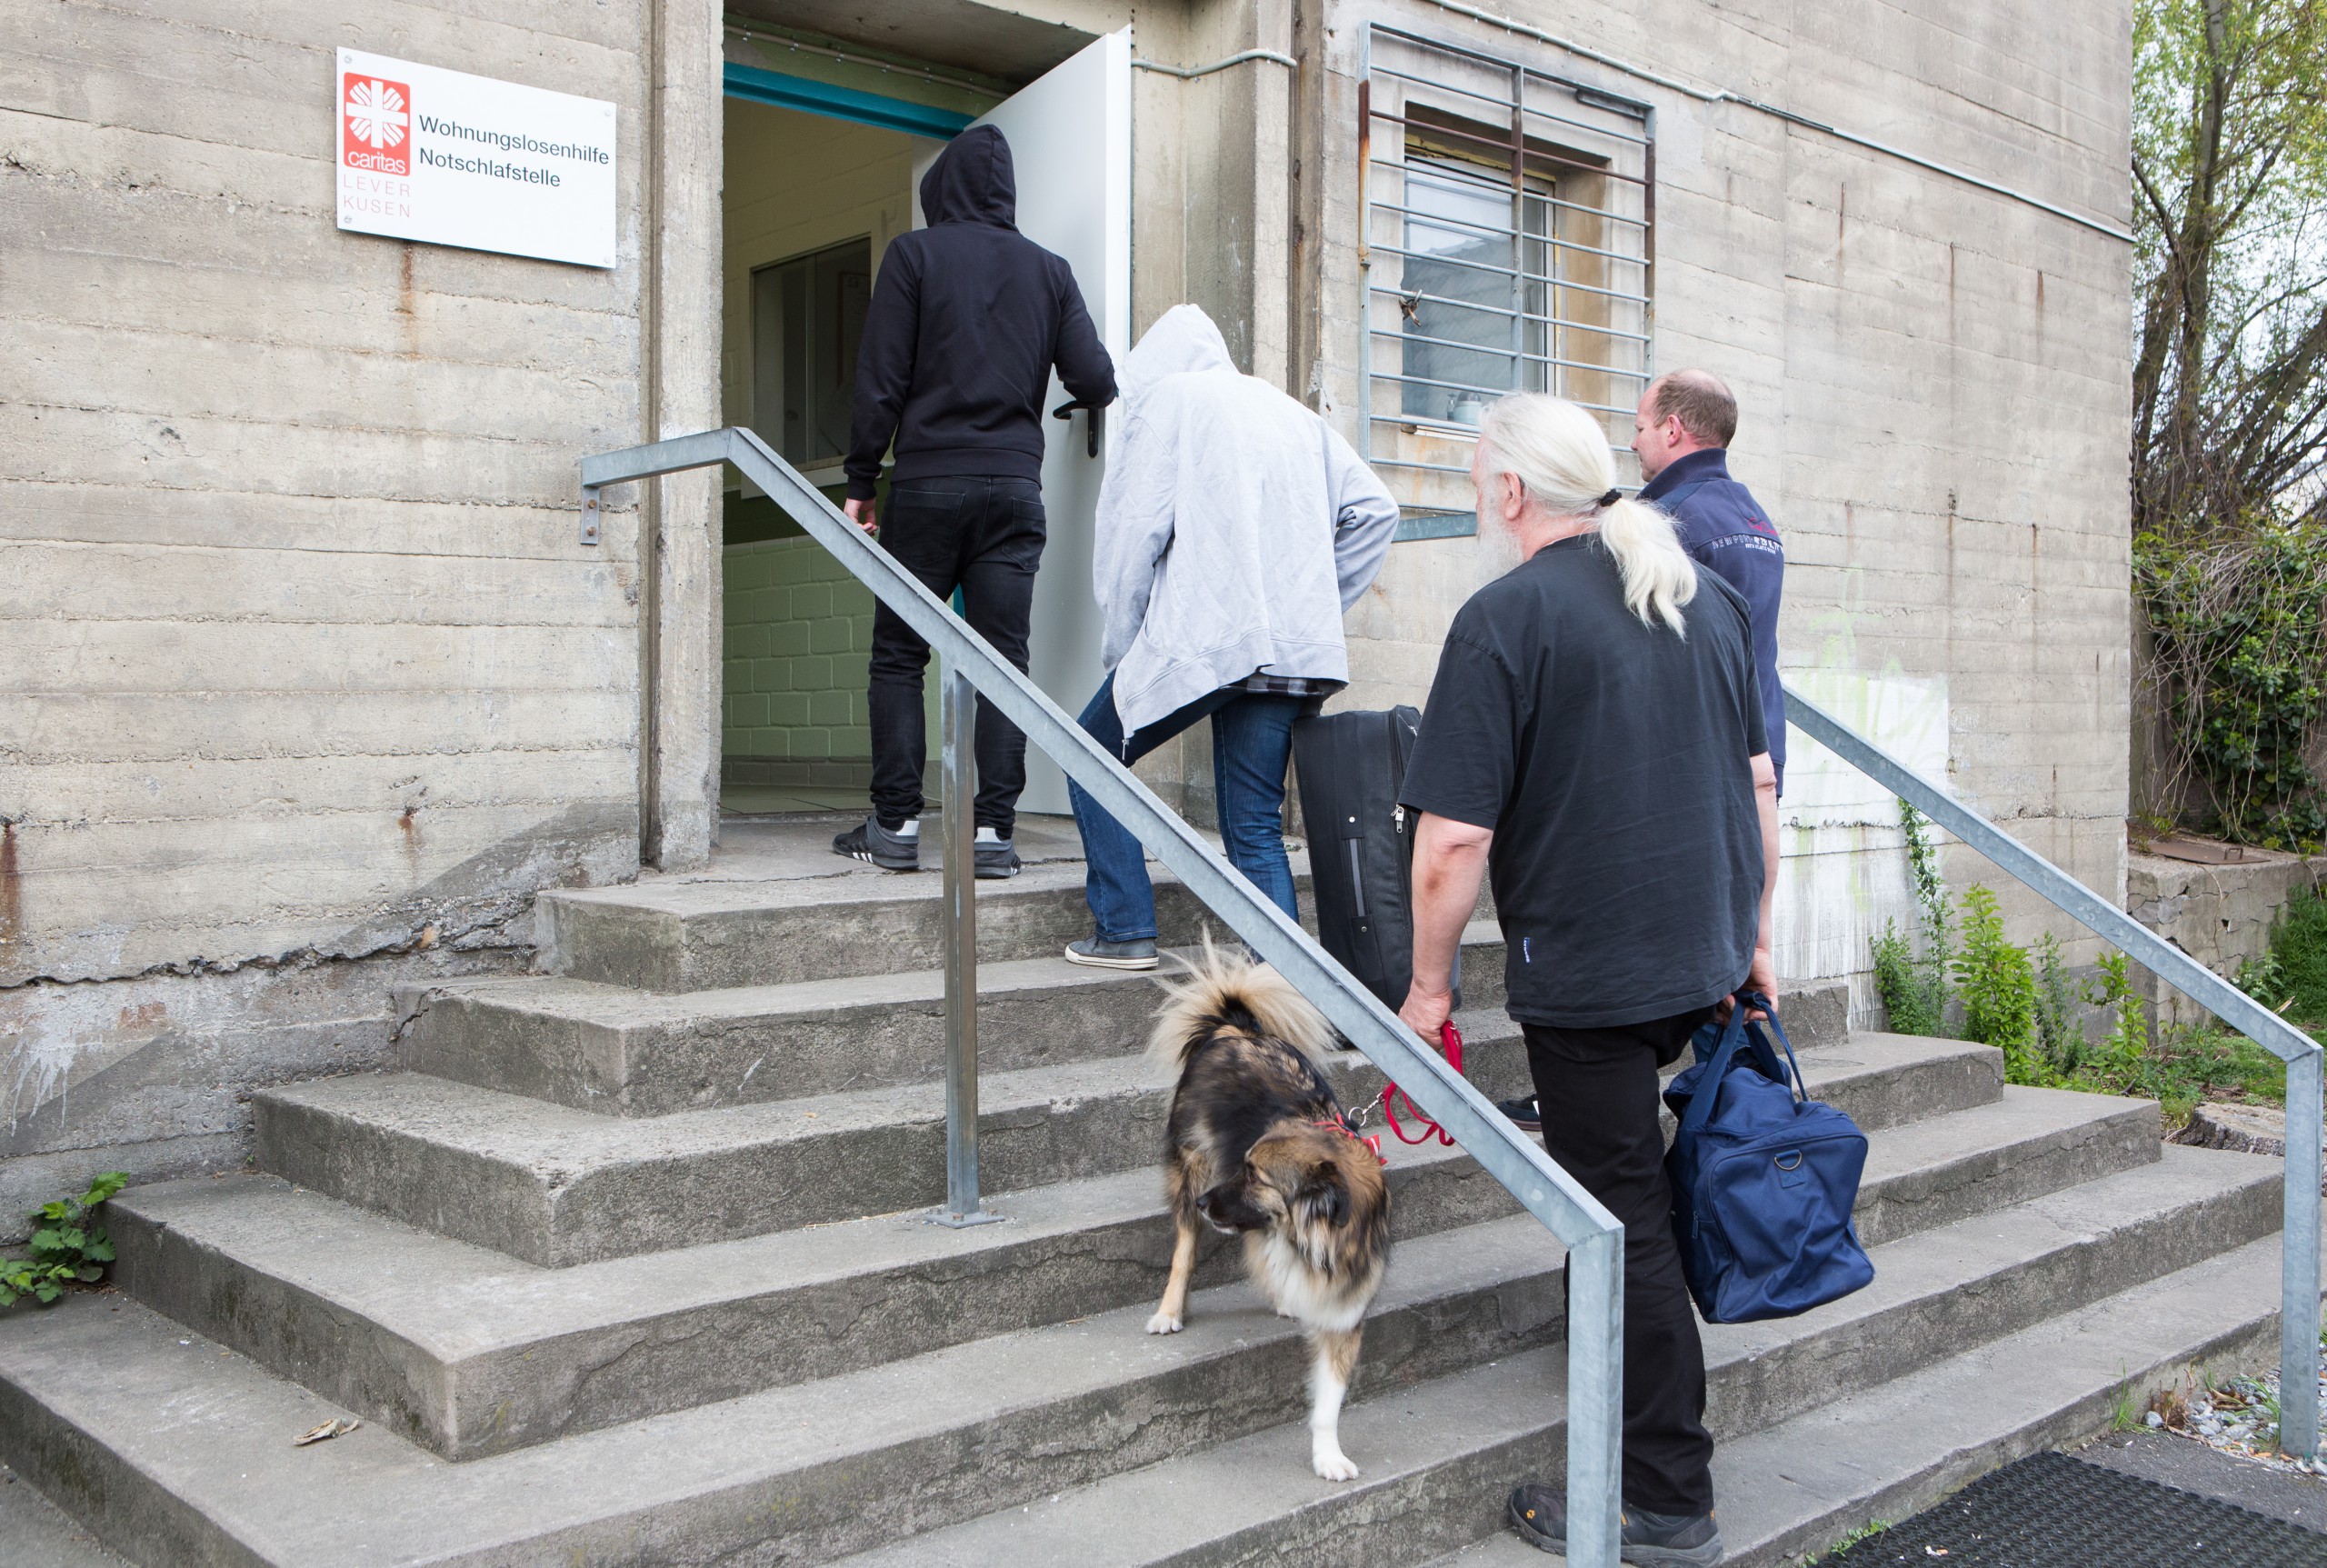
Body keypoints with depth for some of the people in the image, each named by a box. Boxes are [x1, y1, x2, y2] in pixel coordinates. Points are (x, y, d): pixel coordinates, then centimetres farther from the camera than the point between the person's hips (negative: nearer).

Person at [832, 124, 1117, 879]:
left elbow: (880, 378, -3)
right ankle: (994, 829, -3)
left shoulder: (914, 254, 2)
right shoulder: (1048, 270, 10)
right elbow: (1096, 382, 4)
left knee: (898, 657, 5)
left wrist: (860, 482, 2)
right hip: (1015, 484, 2)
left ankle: (896, 823, 2)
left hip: (927, 482, -2)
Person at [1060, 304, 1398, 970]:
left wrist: (1120, 643, 3)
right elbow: (1374, 509, 16)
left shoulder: (1167, 396, 5)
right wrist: (1315, 604, 17)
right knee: (1255, 826, 10)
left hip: (1200, 639, -6)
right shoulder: (1294, 413, 22)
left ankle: (1124, 929, 11)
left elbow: (1137, 524, -5)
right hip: (1296, 651, 6)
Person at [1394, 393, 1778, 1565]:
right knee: (1632, 1186, 24)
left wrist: (1429, 986, -6)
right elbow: (1759, 783, 13)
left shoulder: (1505, 618, -14)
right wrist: (1755, 934, 22)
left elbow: (1451, 839, -17)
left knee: (1623, 1225, 3)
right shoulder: (1707, 595, 8)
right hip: (1710, 957, 8)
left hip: (1586, 973, -7)